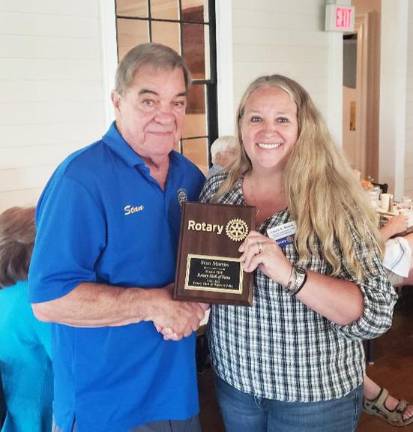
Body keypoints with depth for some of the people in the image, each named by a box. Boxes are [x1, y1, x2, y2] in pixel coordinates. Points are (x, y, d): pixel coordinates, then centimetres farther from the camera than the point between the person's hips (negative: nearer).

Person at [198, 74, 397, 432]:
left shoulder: (333, 201, -15)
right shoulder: (217, 190, -3)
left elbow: (377, 313, -19)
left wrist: (289, 274, -31)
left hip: (315, 396, -3)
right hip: (234, 380, 4)